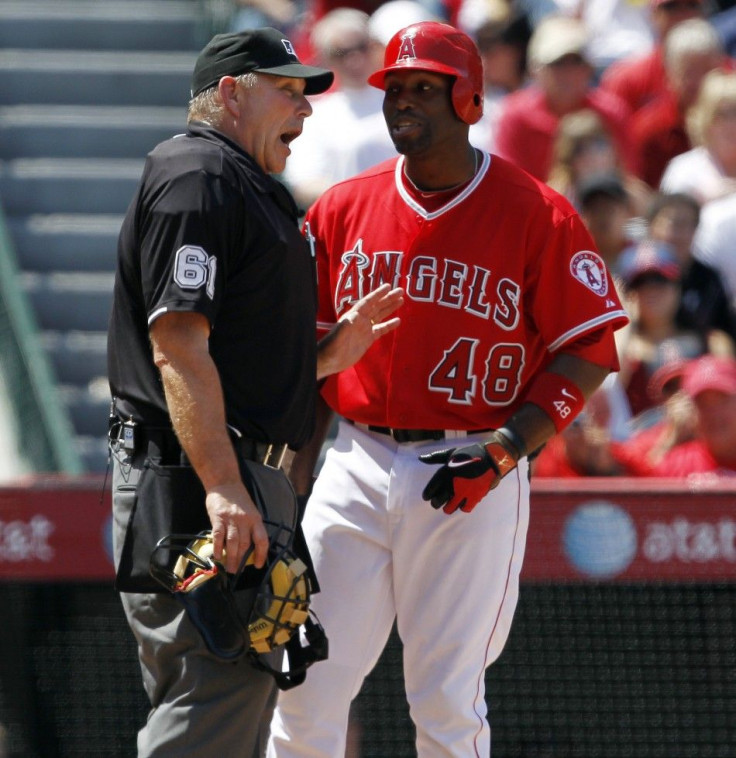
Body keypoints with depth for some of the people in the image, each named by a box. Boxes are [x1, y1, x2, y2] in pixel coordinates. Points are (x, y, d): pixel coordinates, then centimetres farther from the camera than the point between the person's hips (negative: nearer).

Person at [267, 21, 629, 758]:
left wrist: (508, 446, -14)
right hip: (356, 469, 3)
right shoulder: (341, 209, 8)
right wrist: (291, 482, 8)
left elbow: (590, 351, -2)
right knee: (306, 682, -1)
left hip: (473, 485, -3)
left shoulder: (537, 215, -4)